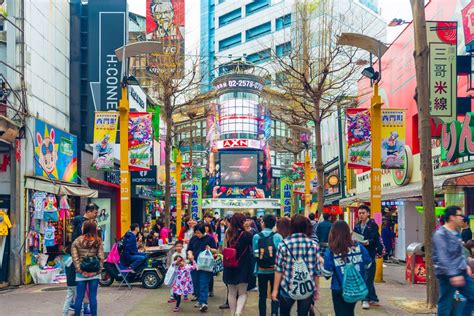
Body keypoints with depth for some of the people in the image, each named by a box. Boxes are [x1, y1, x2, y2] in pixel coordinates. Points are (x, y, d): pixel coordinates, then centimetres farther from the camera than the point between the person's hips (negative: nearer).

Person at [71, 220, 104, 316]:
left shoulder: (76, 242, -3)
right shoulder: (98, 241, -1)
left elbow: (75, 258, -8)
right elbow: (101, 257, -6)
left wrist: (80, 271, -6)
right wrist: (99, 270, -2)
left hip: (81, 273, 0)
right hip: (94, 273, 0)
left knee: (79, 297, 8)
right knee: (93, 297, 7)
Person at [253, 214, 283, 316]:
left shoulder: (256, 237, -4)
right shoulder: (278, 237, -8)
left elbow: (254, 253, -3)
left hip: (261, 270, 1)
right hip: (275, 270, -1)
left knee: (262, 295, 12)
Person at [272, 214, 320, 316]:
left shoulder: (284, 244, -7)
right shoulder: (313, 245, -2)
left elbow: (279, 270, -5)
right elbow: (317, 270, 2)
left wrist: (275, 289, 3)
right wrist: (317, 289, 13)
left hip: (288, 287, -1)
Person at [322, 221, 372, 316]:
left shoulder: (330, 252, -17)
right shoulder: (358, 247, -8)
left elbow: (327, 273, -14)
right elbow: (368, 264, 2)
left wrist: (322, 263, 4)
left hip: (339, 290, -3)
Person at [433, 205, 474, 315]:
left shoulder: (456, 232, 12)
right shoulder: (440, 234, -16)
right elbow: (443, 257, -23)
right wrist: (453, 275, -27)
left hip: (461, 273, 9)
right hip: (447, 275, -9)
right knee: (445, 303, 0)